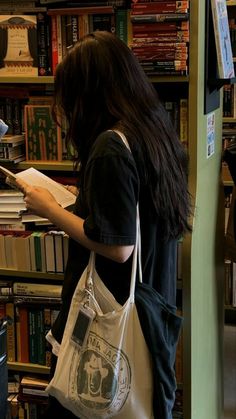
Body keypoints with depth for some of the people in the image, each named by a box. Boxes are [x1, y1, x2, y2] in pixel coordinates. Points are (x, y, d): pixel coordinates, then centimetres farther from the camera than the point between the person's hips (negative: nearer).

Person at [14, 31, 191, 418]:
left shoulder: (111, 147, -23)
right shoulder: (159, 131, 3)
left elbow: (117, 247, -24)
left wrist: (50, 209, -14)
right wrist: (83, 199, 14)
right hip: (150, 310, 9)